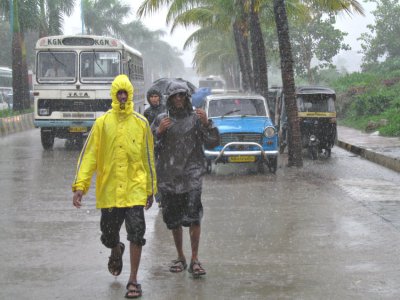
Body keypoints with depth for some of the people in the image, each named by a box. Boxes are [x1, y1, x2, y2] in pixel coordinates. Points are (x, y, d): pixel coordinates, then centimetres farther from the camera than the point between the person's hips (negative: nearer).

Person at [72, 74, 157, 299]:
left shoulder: (141, 123, 3)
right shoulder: (102, 123, 2)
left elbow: (149, 158, 10)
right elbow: (89, 154, -1)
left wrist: (151, 189, 11)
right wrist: (80, 185, -11)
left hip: (135, 189, -1)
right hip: (109, 190, 1)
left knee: (136, 233, -11)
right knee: (109, 236, 11)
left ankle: (134, 280, 2)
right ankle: (117, 251, 49)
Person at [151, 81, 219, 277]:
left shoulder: (195, 118, 5)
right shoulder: (161, 119, 10)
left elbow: (212, 143, -1)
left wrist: (206, 123, -15)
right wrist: (159, 132, -9)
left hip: (191, 174, -2)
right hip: (168, 176, 2)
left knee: (193, 215, -16)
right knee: (173, 219, 8)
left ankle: (194, 259, -11)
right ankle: (180, 258, 23)